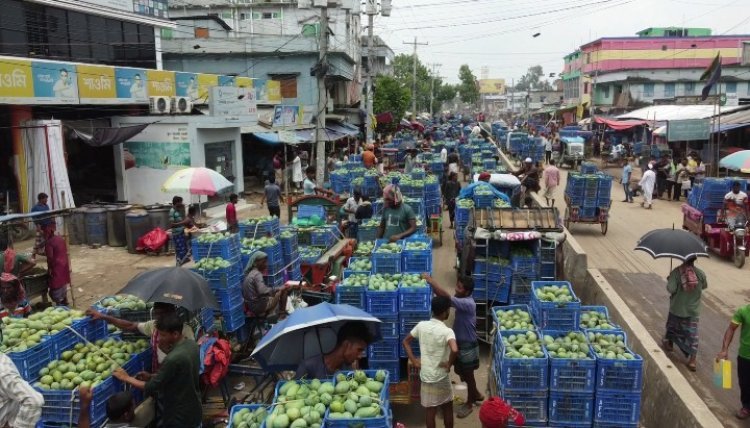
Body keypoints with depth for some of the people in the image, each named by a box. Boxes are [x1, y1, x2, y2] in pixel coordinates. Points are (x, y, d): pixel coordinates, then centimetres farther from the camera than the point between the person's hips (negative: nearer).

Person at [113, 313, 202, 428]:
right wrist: (152, 377, 4)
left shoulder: (173, 358, -30)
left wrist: (126, 378, -8)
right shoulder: (192, 344, -4)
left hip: (180, 416, -8)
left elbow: (151, 388, -20)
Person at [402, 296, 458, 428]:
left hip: (426, 376, 3)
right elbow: (454, 350, -37)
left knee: (430, 410, 14)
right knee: (447, 408, 19)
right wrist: (449, 364, -19)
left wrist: (414, 361, 6)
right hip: (441, 377, -3)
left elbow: (405, 342, 4)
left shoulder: (421, 325, -5)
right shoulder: (447, 331, -19)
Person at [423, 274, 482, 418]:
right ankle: (476, 394, 43)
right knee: (463, 373, 23)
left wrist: (431, 280, -33)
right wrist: (432, 285, -19)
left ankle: (469, 404, 26)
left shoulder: (467, 303, -28)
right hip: (461, 343, 9)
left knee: (468, 375, 9)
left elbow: (446, 297, -37)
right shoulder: (462, 300, 2)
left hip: (468, 345, -9)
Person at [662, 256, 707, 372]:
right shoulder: (700, 273, -9)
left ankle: (668, 343, 48)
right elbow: (704, 286, 9)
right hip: (693, 309, 1)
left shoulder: (676, 272, -19)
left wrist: (669, 280, -4)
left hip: (677, 308, -1)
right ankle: (692, 360, 2)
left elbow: (671, 289, -23)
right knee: (692, 334, 6)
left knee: (672, 326, 25)